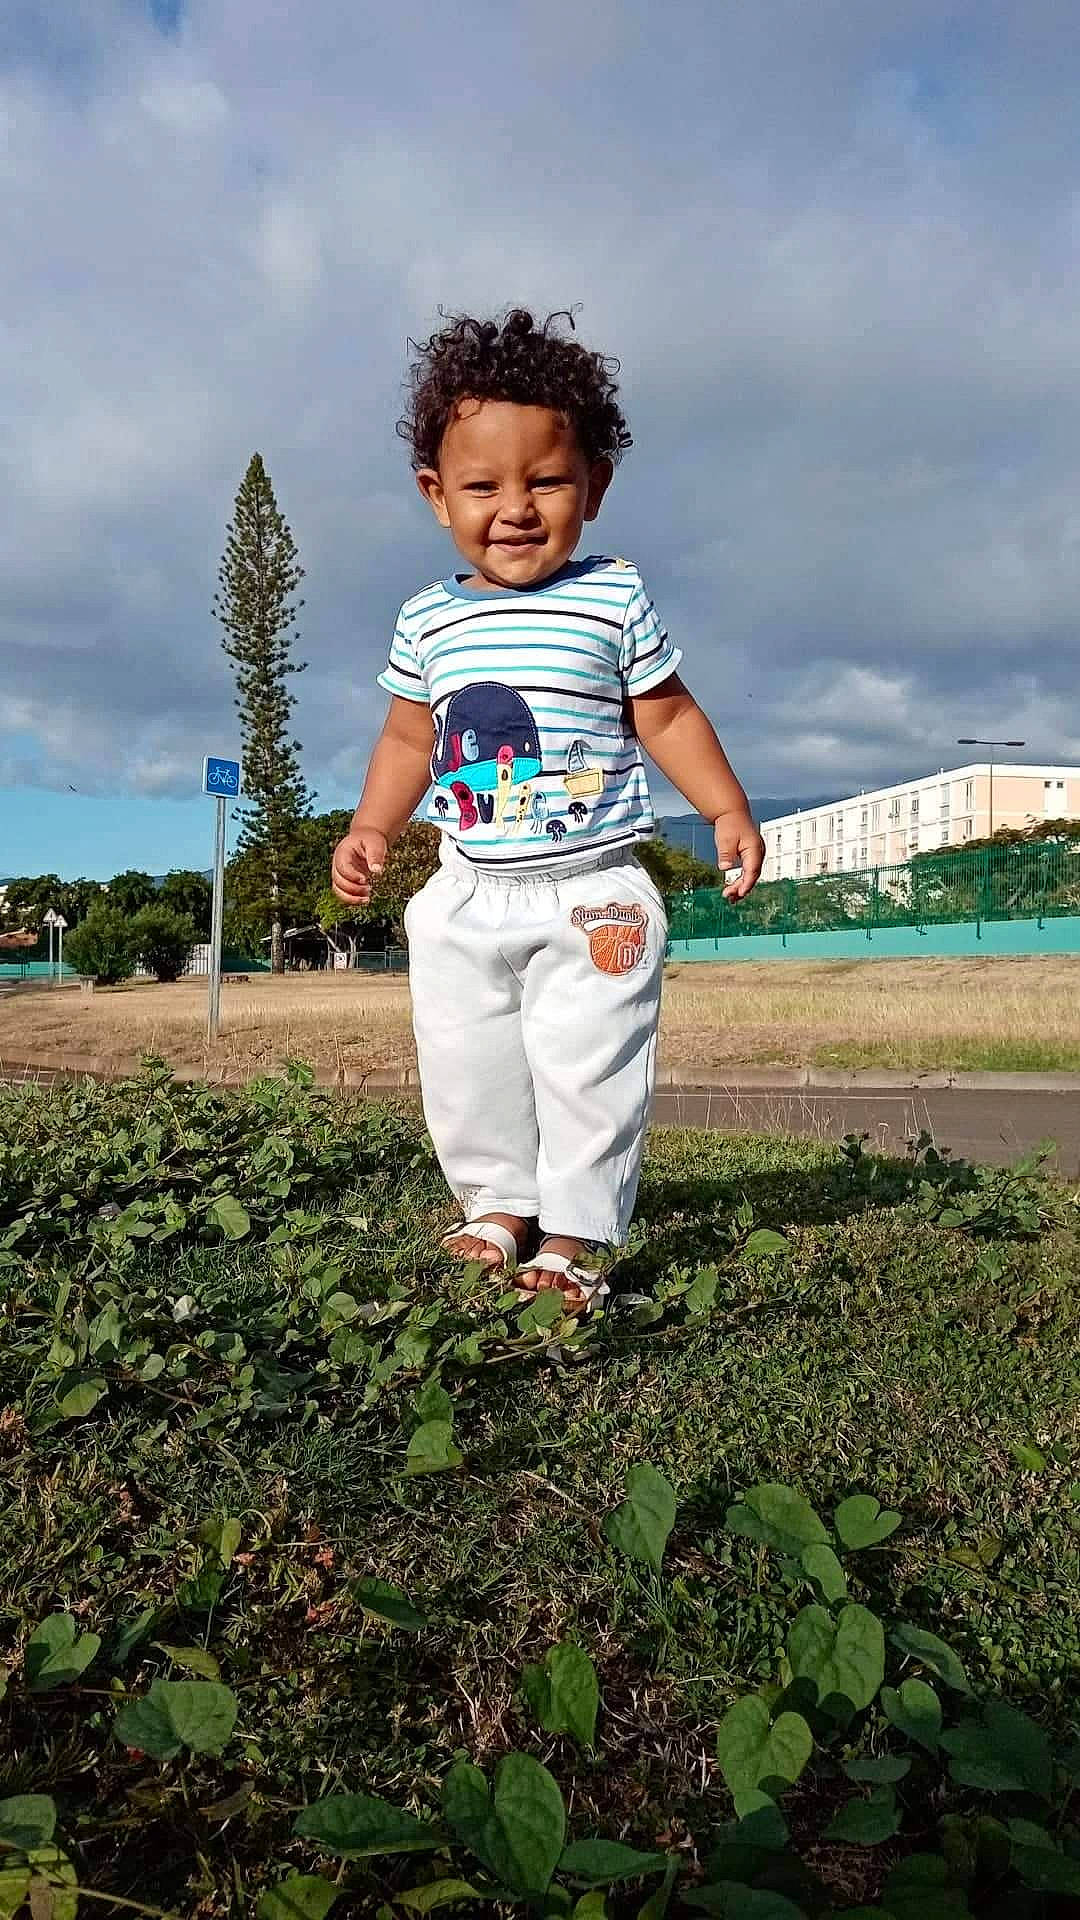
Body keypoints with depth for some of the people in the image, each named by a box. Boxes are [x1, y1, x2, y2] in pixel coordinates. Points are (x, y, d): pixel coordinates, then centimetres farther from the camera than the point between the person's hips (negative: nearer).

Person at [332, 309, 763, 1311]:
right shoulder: (428, 620, 6)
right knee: (466, 1068, 11)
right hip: (467, 896, 4)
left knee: (588, 1071, -2)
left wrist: (729, 812, -3)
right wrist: (370, 829, 4)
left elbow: (667, 715, 3)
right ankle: (497, 1202, 30)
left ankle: (574, 1234, 12)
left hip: (592, 893, -4)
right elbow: (409, 737, 15)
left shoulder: (615, 599, -3)